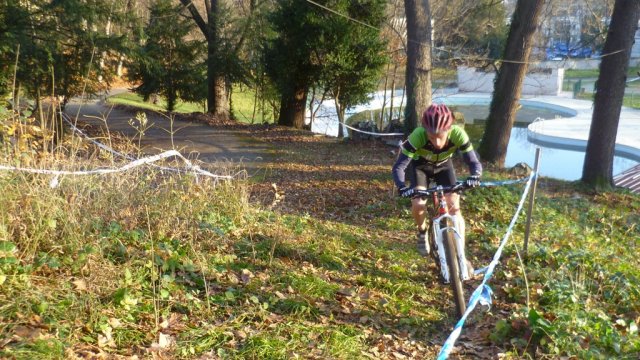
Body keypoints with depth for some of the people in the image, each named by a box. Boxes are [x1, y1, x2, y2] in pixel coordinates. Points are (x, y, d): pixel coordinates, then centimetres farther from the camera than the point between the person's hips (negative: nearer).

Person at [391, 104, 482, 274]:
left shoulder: (458, 134, -37)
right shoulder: (418, 136, -41)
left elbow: (474, 162, -34)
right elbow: (398, 167, -39)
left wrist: (474, 176, -57)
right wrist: (402, 187, -58)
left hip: (443, 165, 1)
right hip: (420, 166, -1)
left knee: (454, 206, -11)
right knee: (418, 204, -21)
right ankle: (422, 232, 13)